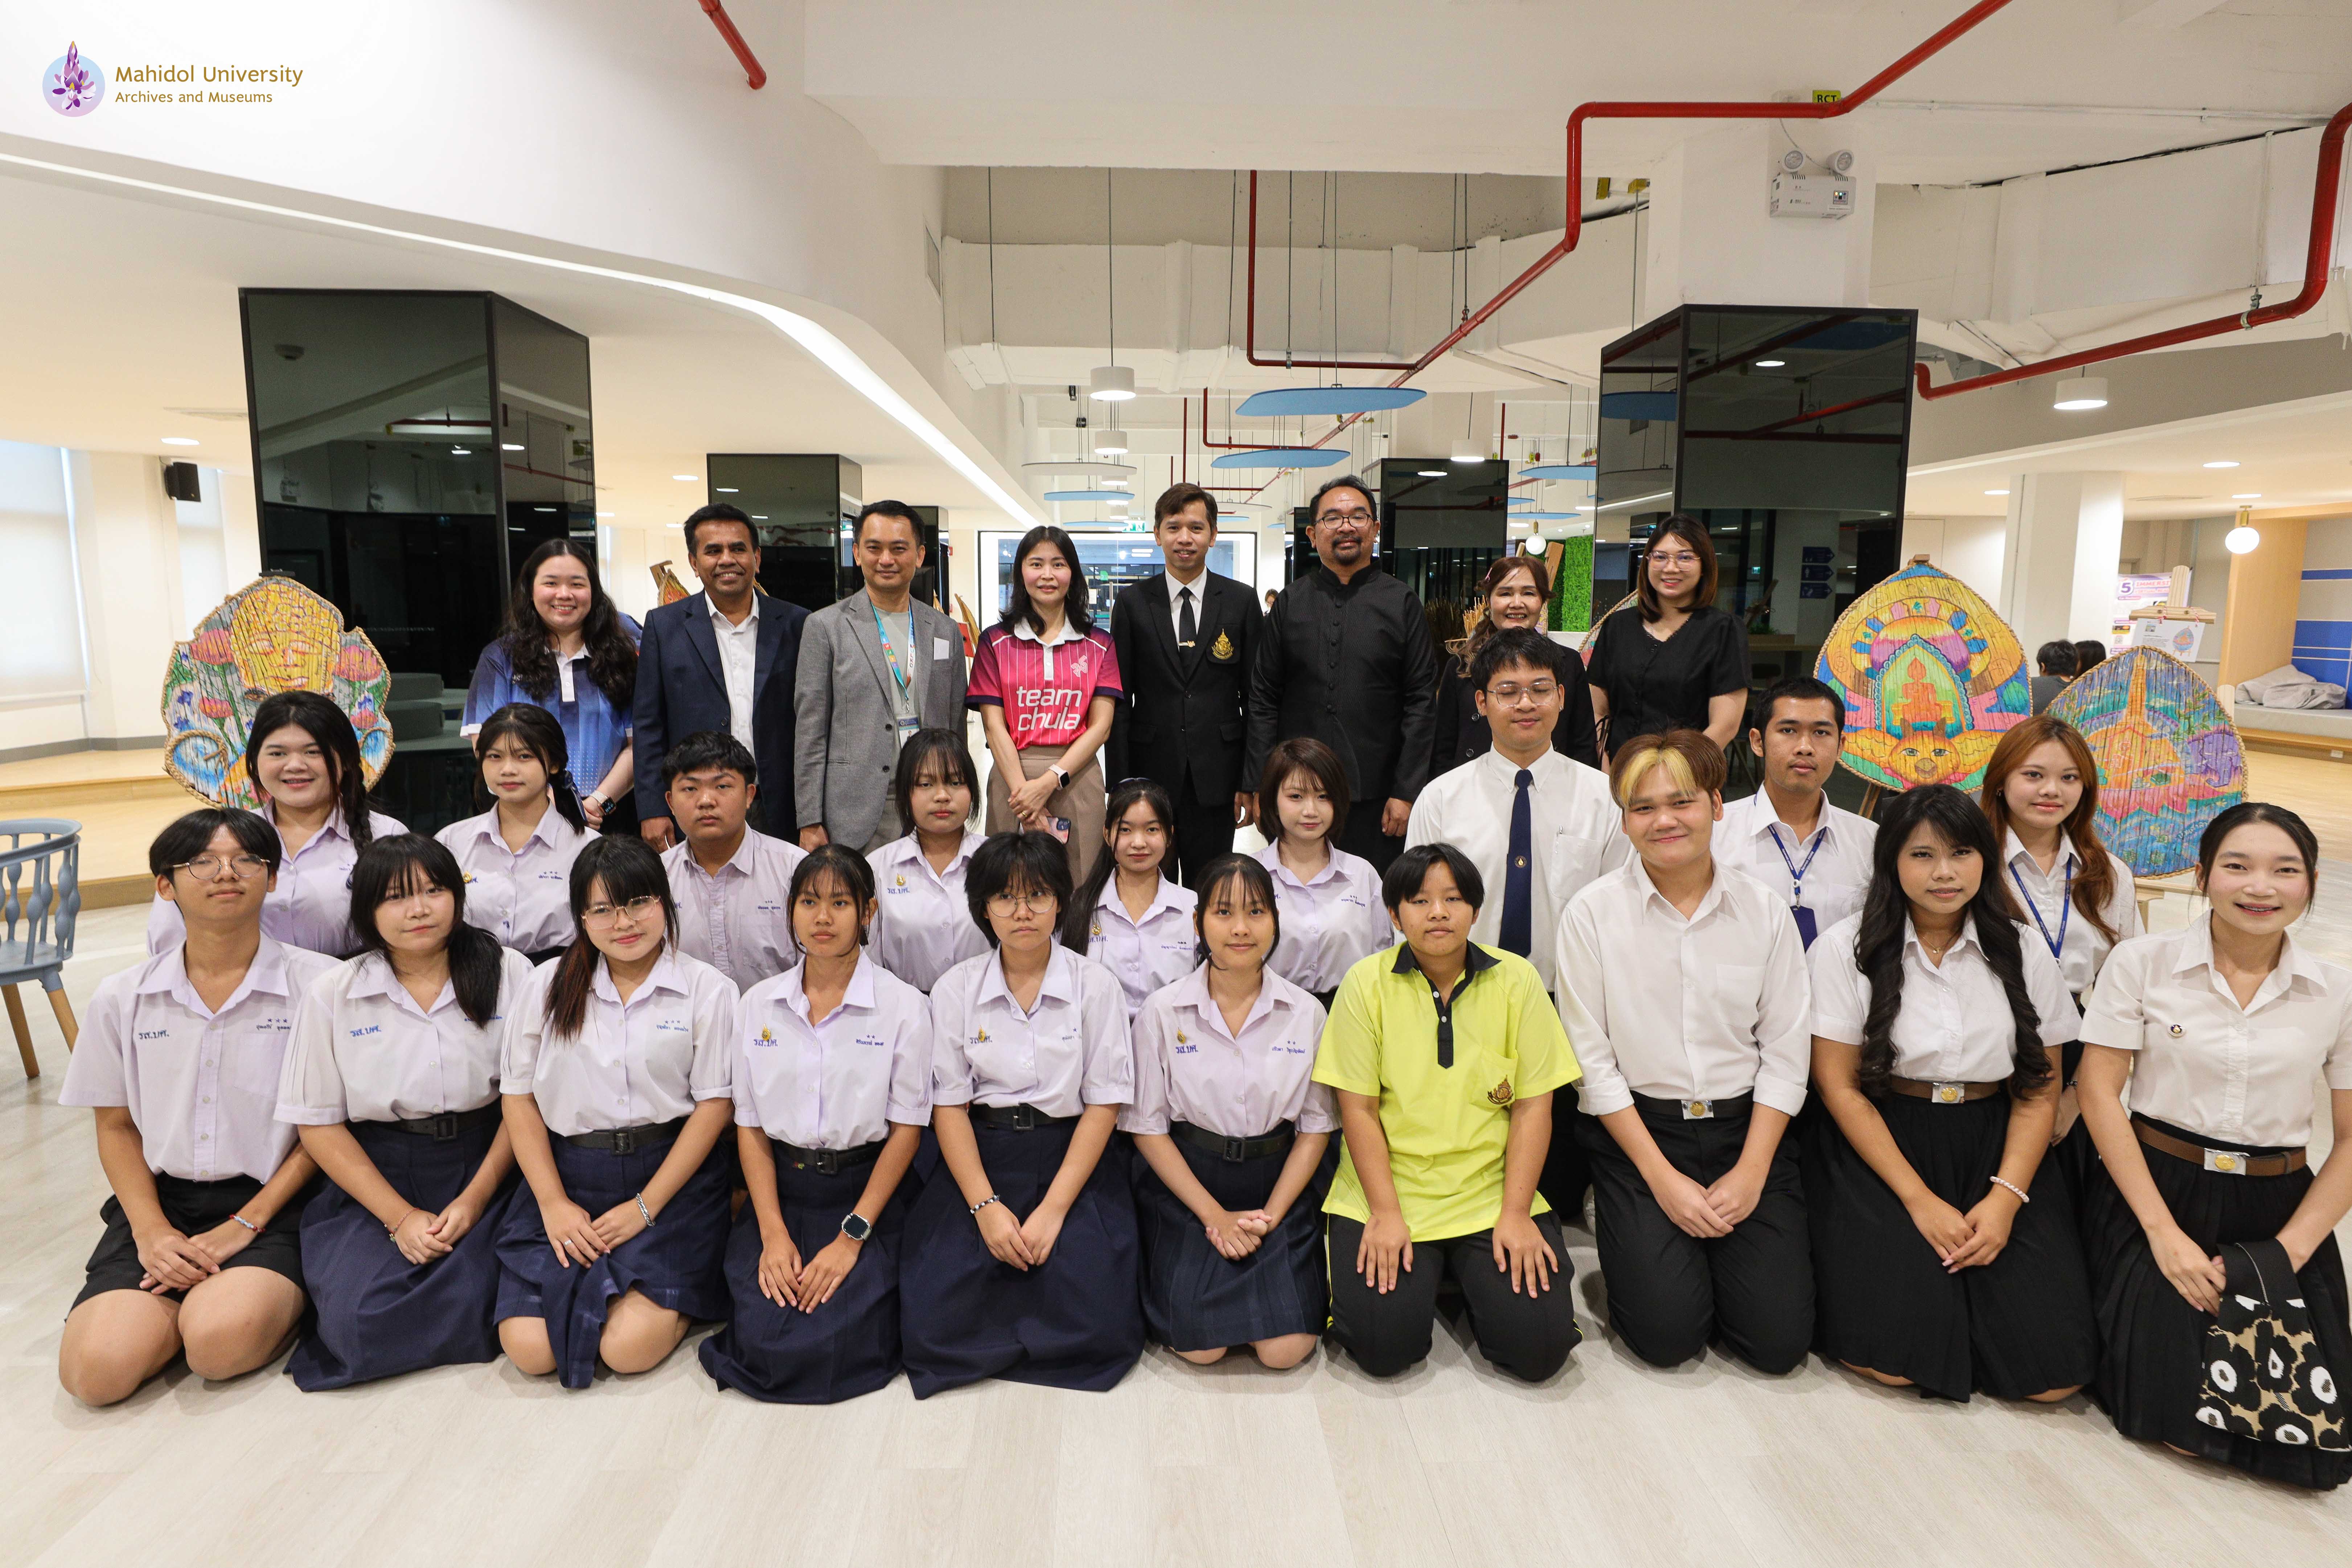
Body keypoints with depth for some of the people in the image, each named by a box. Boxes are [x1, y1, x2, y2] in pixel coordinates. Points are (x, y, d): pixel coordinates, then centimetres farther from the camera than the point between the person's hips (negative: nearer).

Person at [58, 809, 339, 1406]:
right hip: (161, 1200, 4)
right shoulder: (122, 997, 6)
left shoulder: (318, 983, -5)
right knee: (97, 1368, -19)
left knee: (220, 1342, -28)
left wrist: (245, 1225, -10)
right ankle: (179, 1300, 11)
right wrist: (151, 1231, -5)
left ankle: (286, 1298, 5)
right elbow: (116, 1127, 11)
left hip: (274, 1202, -3)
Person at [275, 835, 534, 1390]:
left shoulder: (508, 973, 0)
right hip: (376, 1177, 1)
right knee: (356, 1320, -22)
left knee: (472, 1307, -25)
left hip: (484, 1165, -1)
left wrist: (475, 1199, -10)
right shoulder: (333, 997, 1)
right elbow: (318, 1124, 1)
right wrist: (400, 1216, -8)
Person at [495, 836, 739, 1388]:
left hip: (670, 1178, -3)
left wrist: (645, 1207, -11)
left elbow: (714, 1105, -5)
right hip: (568, 1176, 3)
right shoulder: (549, 985, 5)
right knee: (530, 1348, -11)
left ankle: (680, 1291, 15)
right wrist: (553, 1203, -5)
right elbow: (518, 1097, 6)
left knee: (630, 1348, -17)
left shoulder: (707, 990, -2)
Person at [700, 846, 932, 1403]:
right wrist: (773, 1233, -6)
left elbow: (907, 1129, -6)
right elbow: (750, 1127, 5)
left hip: (868, 1193, -3)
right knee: (762, 1338, -15)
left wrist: (852, 1236, -12)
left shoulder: (903, 1004, -7)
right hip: (781, 1190, 3)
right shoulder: (759, 1004, 4)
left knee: (830, 1346, -18)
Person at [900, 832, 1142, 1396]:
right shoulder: (956, 988, 2)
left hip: (1073, 1161, -1)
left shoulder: (1095, 985, -2)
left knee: (1089, 1318, -20)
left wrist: (1053, 1209, -14)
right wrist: (985, 1205, -13)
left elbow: (1103, 1104, -5)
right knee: (937, 1320, -17)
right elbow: (949, 1104, 0)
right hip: (981, 1161, 1)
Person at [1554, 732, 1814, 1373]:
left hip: (1746, 1125, 2)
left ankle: (1718, 1243, 22)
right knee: (1668, 1336, -11)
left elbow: (1786, 1054, 0)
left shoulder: (1764, 910, 0)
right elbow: (1592, 1061, -7)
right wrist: (1663, 1178, -10)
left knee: (1779, 1341, -7)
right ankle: (1624, 1228, 18)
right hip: (1635, 1127, -2)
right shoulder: (1592, 913, -7)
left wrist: (1751, 1171, -9)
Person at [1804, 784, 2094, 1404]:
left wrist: (2005, 1199, -9)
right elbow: (1838, 1085, -6)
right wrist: (1920, 1200, -13)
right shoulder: (1847, 949, -3)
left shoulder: (2024, 956, 7)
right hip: (1879, 1147, -3)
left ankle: (1952, 1282, 14)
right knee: (1894, 1356, -19)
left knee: (2054, 1371, -12)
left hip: (1994, 1150, 3)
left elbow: (2041, 1087, 5)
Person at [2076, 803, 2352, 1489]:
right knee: (2176, 1415, -14)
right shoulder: (2141, 962, -5)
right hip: (2153, 1191, -2)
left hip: (2277, 1210, 3)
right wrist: (2165, 1233, -12)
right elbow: (2100, 1092, -7)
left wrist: (2291, 1249, -8)